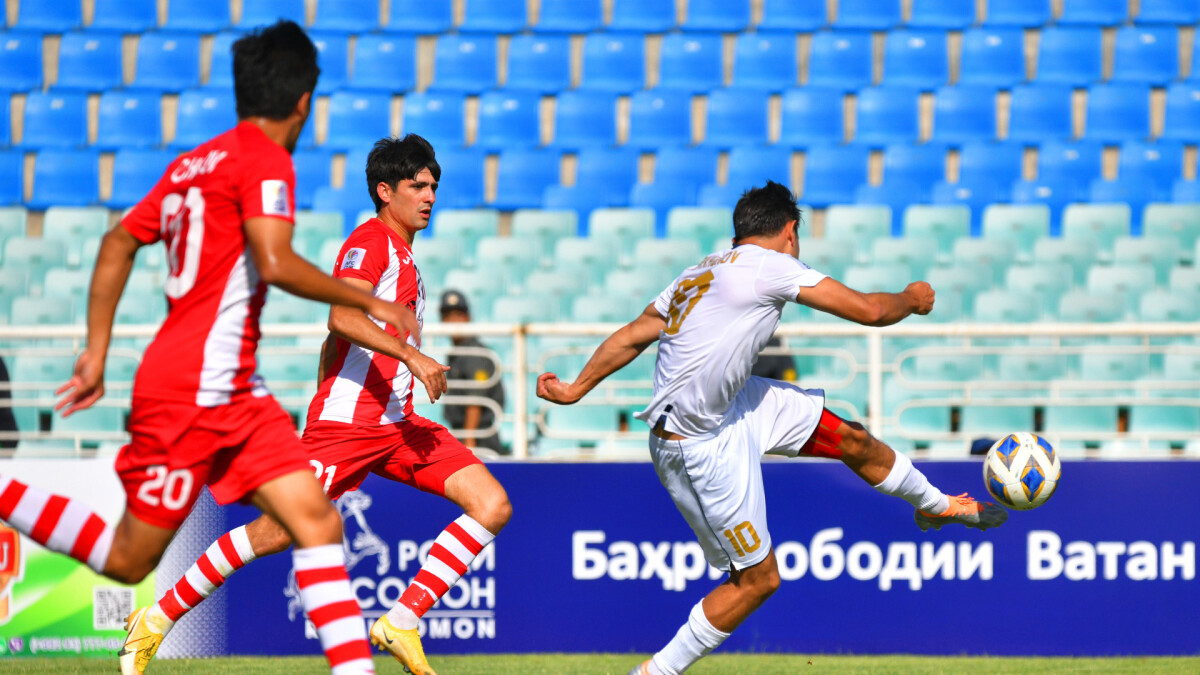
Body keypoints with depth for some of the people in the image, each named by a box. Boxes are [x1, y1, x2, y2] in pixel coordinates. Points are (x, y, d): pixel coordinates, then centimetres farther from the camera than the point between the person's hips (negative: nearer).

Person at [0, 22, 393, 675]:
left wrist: (97, 353, 20)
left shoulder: (193, 163, 16)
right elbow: (274, 263, -22)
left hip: (233, 397, 9)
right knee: (129, 558, -2)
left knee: (317, 521, -3)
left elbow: (118, 243, 19)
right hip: (193, 387, -9)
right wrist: (369, 303, -13)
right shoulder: (264, 159, -9)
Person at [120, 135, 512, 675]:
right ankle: (157, 622, 6)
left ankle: (400, 624, -8)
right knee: (278, 532, -9)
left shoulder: (403, 257, 20)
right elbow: (342, 317, -26)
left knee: (493, 506, -6)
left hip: (397, 423, 8)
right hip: (345, 422, -8)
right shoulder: (371, 241, -8)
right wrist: (412, 355, -33)